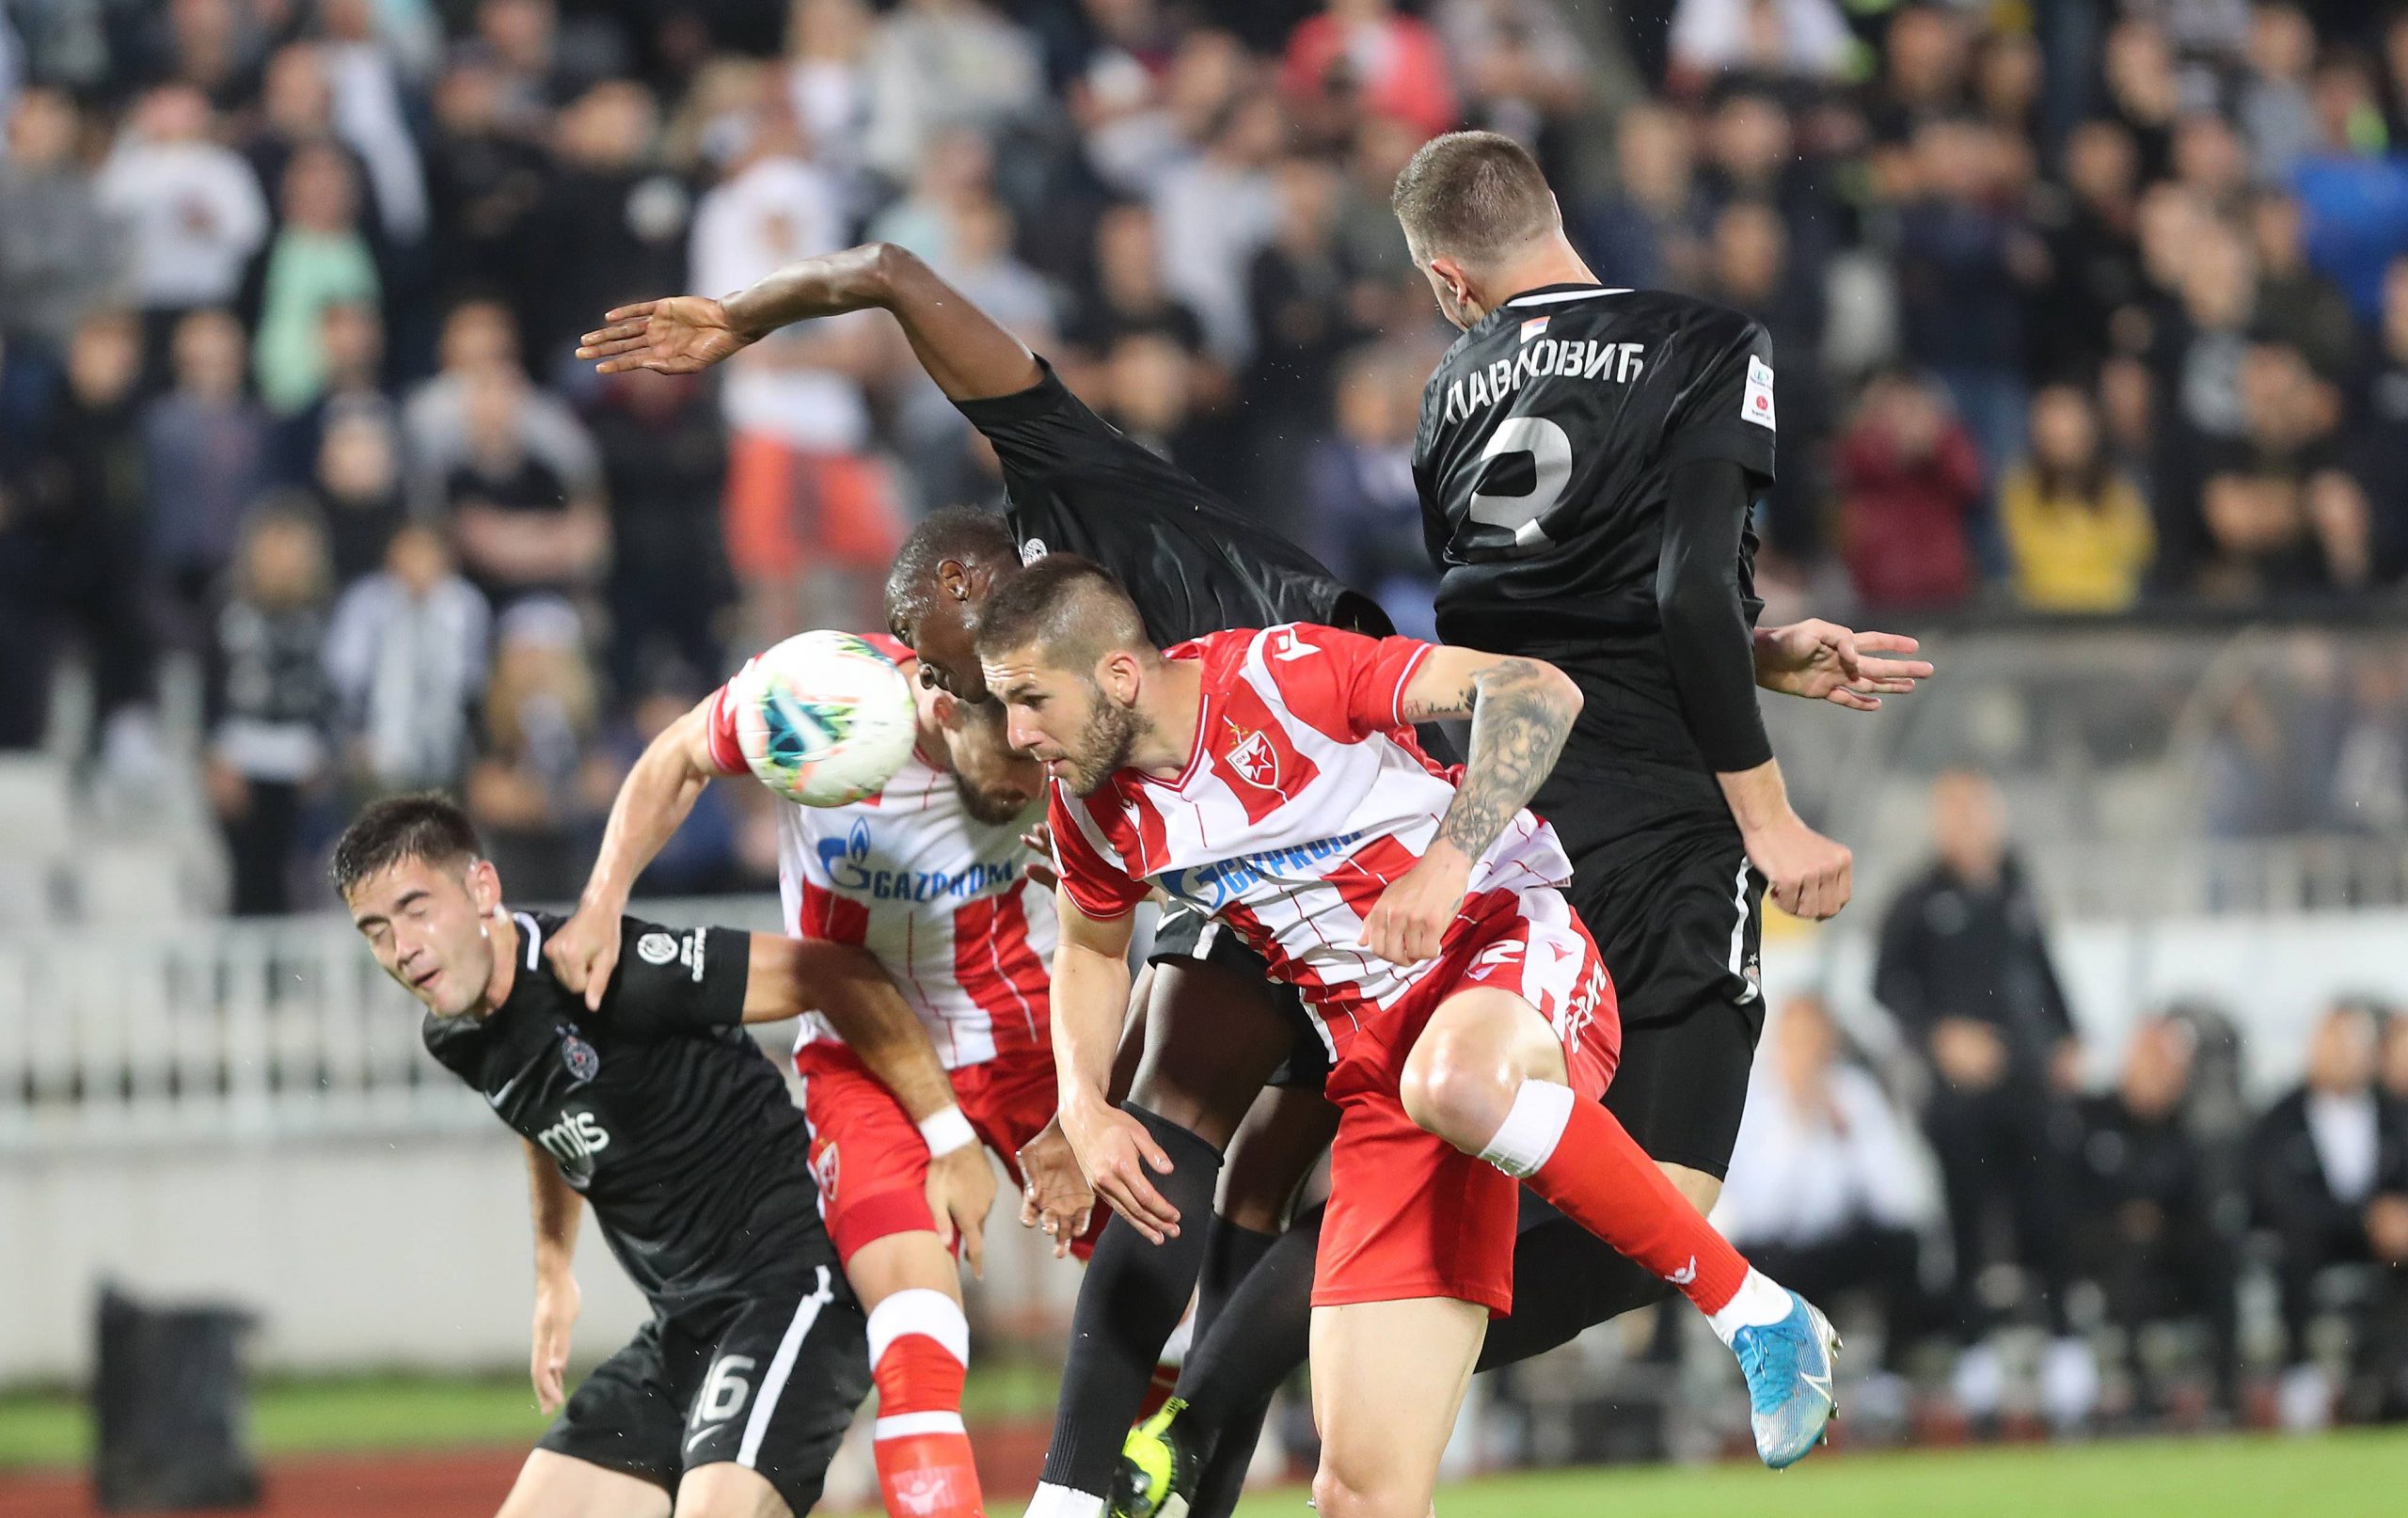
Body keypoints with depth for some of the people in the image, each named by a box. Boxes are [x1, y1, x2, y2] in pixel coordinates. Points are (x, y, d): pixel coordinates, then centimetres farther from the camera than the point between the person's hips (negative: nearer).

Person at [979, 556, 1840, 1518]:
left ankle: (1756, 1312, -29)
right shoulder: (1091, 812, 3)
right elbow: (1090, 949, 25)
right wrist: (1085, 1106, 7)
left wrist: (1449, 860, -32)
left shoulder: (1280, 676, -16)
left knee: (1452, 1081, -44)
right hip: (1376, 1063, 6)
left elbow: (1537, 692, -20)